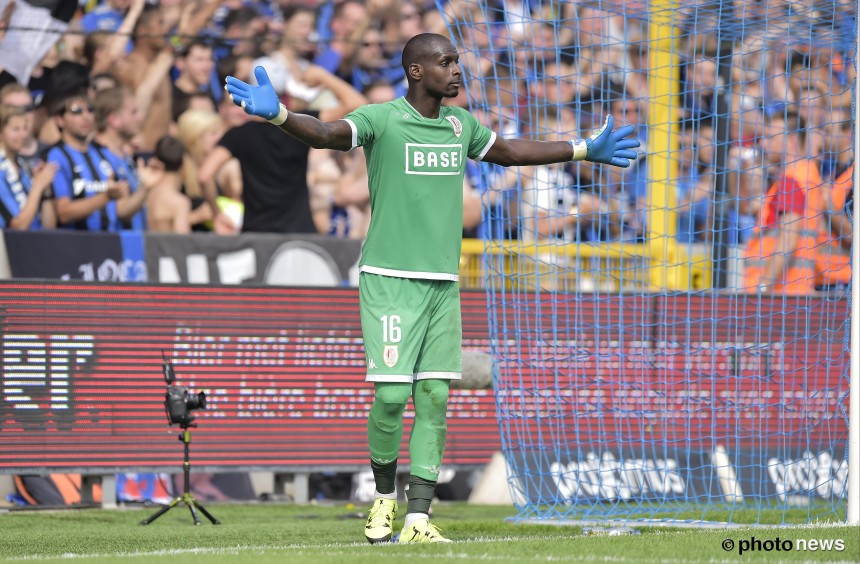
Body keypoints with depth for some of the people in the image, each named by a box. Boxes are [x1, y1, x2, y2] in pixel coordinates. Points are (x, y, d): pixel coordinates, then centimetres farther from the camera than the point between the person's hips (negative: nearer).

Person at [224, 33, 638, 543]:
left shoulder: (458, 123, 11)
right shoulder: (380, 119, -8)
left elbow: (506, 151, 29)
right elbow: (326, 134, -25)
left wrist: (586, 151, 36)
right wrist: (276, 113, -46)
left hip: (443, 283, 5)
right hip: (389, 279, -5)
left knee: (434, 397, -1)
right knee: (391, 395, -10)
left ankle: (418, 518, 0)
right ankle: (385, 496, 14)